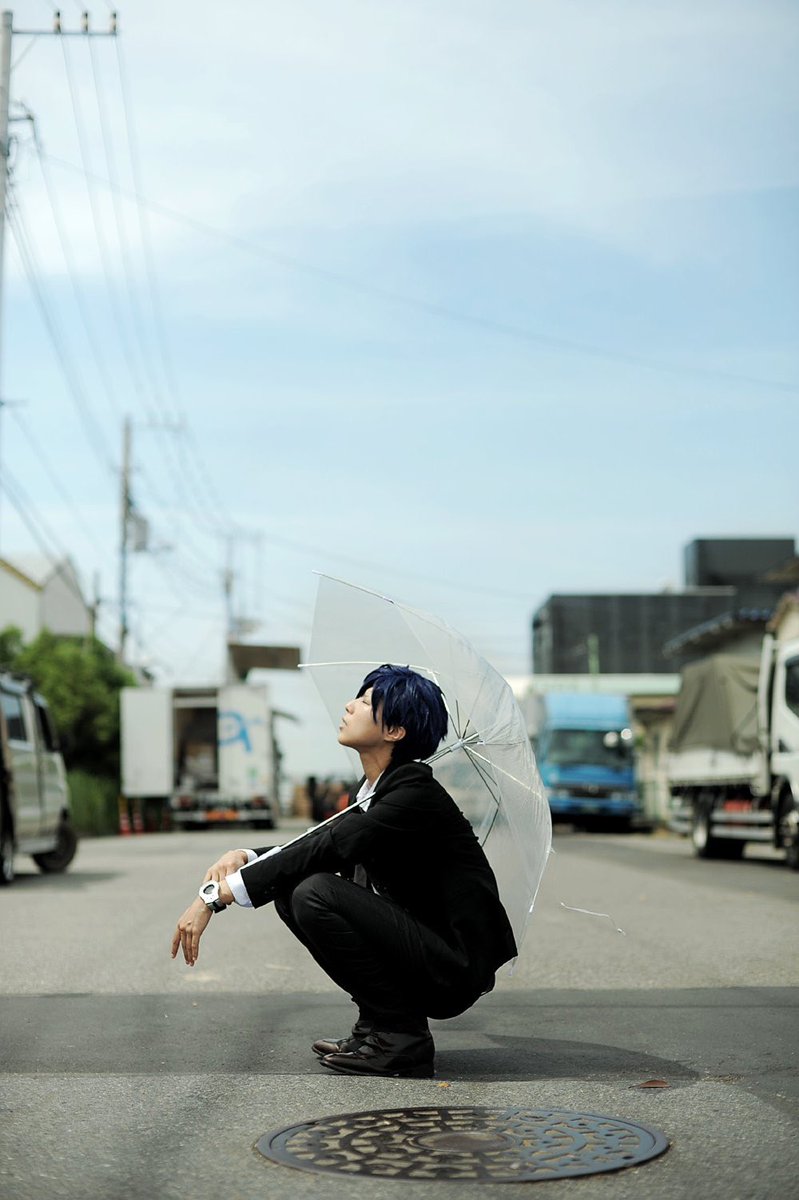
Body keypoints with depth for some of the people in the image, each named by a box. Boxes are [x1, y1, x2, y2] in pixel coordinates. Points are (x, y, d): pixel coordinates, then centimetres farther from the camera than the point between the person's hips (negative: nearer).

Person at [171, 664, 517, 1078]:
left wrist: (217, 895, -28)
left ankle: (400, 1037, -12)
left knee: (316, 894, -23)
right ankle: (377, 1024, 7)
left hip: (452, 969, -9)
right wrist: (244, 856, -8)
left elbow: (328, 847, -26)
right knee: (289, 890, 3)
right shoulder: (374, 792, 11)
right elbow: (322, 846, 11)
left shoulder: (416, 792, -18)